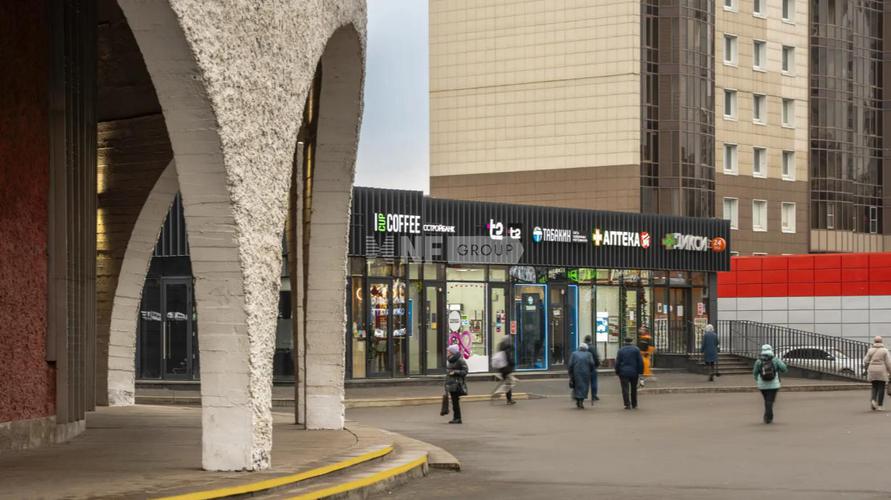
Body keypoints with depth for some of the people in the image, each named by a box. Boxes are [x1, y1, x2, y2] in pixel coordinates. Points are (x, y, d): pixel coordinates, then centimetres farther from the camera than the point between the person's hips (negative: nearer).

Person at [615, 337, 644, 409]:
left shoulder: (621, 350, 1)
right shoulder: (636, 349, 0)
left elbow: (617, 363, 2)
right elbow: (640, 362, -3)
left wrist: (617, 372, 9)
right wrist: (640, 371, 3)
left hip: (623, 373, -1)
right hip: (634, 372, 1)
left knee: (625, 389, -3)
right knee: (633, 389, 15)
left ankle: (627, 404, -13)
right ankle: (634, 404, 21)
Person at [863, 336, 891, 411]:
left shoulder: (870, 350, 2)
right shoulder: (885, 350, -4)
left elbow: (866, 361, 0)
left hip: (872, 371, 2)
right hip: (882, 372, -2)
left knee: (875, 387, 13)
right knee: (881, 388, 2)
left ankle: (873, 400, -10)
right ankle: (880, 405, -2)